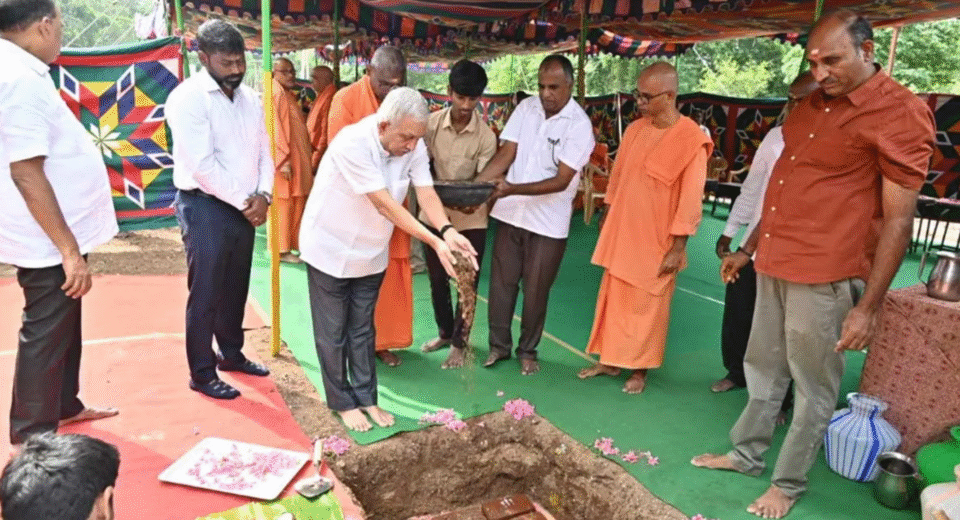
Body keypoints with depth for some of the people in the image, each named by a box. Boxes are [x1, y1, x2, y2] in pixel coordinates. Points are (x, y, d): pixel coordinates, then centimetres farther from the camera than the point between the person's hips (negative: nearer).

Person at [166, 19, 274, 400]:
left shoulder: (250, 98, 9)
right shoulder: (187, 98, -13)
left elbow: (264, 151, 9)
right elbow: (202, 165, -20)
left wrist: (262, 195, -8)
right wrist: (244, 201, -14)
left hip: (244, 207, 7)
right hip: (205, 206, -6)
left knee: (235, 288, 17)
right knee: (205, 293, 2)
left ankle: (231, 354, 35)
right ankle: (202, 373, 15)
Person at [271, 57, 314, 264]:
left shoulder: (289, 95, 17)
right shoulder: (274, 95, -12)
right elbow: (274, 129, -19)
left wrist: (308, 154, 17)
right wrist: (284, 160, -24)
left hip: (298, 159, 9)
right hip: (284, 160, -9)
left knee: (297, 202, 12)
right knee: (283, 204, -4)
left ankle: (294, 244, 22)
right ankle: (282, 249, 3)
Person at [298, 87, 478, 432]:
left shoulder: (413, 147, -12)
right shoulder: (353, 143, -32)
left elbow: (427, 194, -21)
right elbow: (385, 204, -35)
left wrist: (448, 231, -41)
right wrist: (435, 242, -41)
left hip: (371, 253, 5)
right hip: (331, 249, -5)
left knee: (363, 330, 16)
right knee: (333, 333, 8)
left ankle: (365, 397, 29)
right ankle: (342, 402, 25)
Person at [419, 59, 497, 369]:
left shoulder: (486, 136, -14)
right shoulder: (431, 123, -8)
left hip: (470, 220, -3)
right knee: (437, 280, 15)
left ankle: (459, 343, 23)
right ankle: (445, 332, 37)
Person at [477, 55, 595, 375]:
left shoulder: (579, 125, -14)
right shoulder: (526, 108, 0)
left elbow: (561, 181, -19)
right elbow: (506, 154, -3)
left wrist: (513, 188, -29)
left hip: (548, 222, -4)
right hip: (510, 213, 4)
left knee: (535, 290, 8)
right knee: (501, 282, 11)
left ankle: (528, 350, 27)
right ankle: (499, 344, 28)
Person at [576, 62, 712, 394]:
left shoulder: (691, 141, -16)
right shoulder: (635, 130, 3)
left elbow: (690, 201, -15)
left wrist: (677, 248, -15)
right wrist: (607, 222, 15)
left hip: (656, 243, -6)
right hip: (621, 235, 6)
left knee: (646, 307, 8)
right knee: (613, 300, 13)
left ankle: (639, 369, 25)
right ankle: (610, 361, 28)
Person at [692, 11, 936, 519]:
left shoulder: (901, 113, -11)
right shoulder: (810, 104, 12)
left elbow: (898, 220, -13)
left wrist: (868, 305, -15)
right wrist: (747, 248, 21)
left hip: (824, 276, -7)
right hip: (774, 265, 7)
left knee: (813, 386, 7)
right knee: (763, 368, 18)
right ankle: (746, 454, 34)